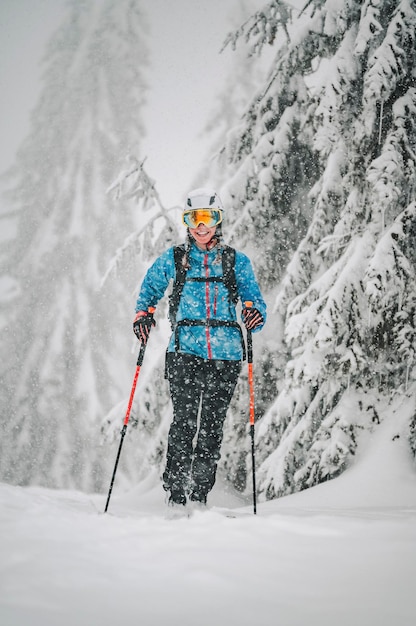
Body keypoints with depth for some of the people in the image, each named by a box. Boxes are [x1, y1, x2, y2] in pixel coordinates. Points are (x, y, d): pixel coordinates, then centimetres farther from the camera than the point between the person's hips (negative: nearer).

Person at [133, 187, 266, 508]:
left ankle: (199, 496, 9)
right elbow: (149, 290, 23)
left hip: (225, 354, 1)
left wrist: (256, 314, -11)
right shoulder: (173, 259, 13)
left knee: (212, 426, 0)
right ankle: (176, 495, -9)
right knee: (184, 421, -13)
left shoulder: (236, 261, 13)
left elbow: (254, 299, 12)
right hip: (185, 352, -1)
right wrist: (143, 315, 3)